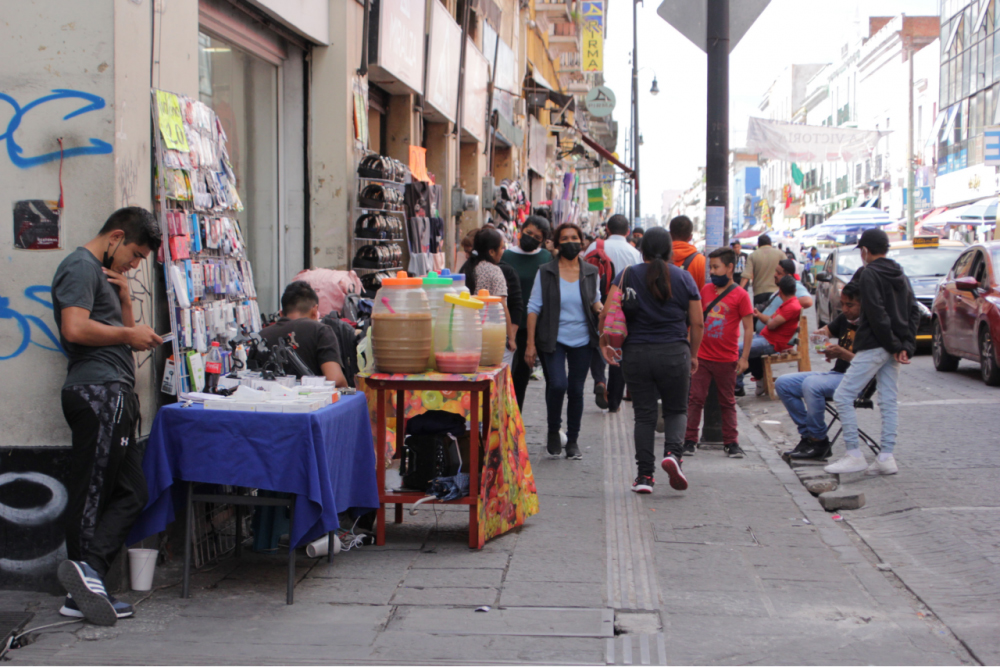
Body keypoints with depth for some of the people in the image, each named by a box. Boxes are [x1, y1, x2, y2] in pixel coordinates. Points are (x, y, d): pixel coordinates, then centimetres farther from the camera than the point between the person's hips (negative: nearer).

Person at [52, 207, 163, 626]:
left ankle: (87, 577, 3)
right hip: (98, 391, -10)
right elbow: (75, 328, -20)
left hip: (114, 394, 10)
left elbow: (121, 331, 24)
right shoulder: (81, 267, -6)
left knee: (130, 493, 5)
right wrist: (130, 334, -10)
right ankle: (87, 568, -6)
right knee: (92, 493, -8)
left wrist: (123, 295, 9)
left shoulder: (103, 274, 26)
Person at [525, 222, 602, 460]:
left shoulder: (590, 272, 5)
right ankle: (553, 431, 7)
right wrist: (530, 344, -8)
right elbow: (534, 307, -3)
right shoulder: (546, 272, -3)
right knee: (557, 384, -18)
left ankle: (572, 440, 20)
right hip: (553, 339, -3)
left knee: (576, 390, 6)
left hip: (582, 340, 3)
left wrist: (599, 307, -8)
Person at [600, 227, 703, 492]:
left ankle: (645, 475, 6)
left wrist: (604, 341, 4)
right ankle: (672, 452, -13)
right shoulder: (683, 277, 3)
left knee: (644, 414, 8)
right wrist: (693, 355, 14)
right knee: (676, 409, 14)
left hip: (636, 354, 1)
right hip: (674, 353, 0)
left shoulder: (628, 275, 2)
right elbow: (697, 323, 2)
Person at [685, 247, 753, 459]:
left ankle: (731, 443, 17)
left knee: (727, 402, 9)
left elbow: (748, 327, -6)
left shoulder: (740, 295, -7)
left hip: (727, 360, -3)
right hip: (702, 356, 3)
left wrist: (744, 357, -10)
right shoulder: (705, 290, 5)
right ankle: (689, 440, 8)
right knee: (695, 399, 2)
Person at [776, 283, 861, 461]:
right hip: (836, 374, 9)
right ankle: (807, 435, -3)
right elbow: (828, 330, 26)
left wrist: (842, 353, -30)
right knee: (783, 383, -2)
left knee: (811, 384, -35)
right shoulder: (844, 319, 10)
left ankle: (819, 442, -20)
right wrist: (821, 333, 2)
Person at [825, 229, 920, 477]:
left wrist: (894, 345, -13)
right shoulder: (900, 275, 15)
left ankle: (854, 455, -5)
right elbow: (914, 312, 10)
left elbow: (876, 314, -17)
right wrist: (906, 345, 3)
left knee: (843, 396, -4)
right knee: (889, 401, 9)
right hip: (893, 348, 8)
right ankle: (886, 457, 8)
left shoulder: (869, 274, -9)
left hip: (874, 346, -8)